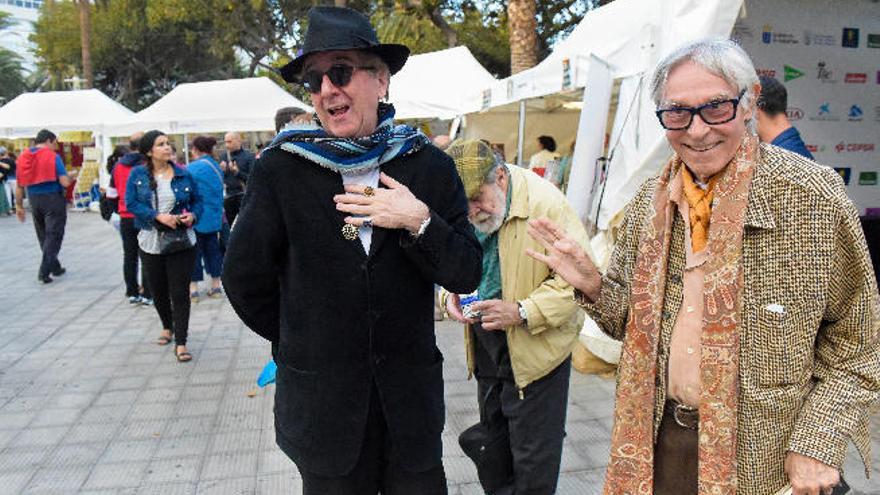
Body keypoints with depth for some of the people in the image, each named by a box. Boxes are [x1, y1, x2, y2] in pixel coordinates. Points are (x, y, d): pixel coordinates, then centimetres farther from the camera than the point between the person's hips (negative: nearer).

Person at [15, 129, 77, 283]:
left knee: (43, 237, 17)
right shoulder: (53, 156, -9)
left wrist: (19, 205, 14)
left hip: (34, 200, 6)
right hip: (53, 199, -6)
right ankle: (44, 272, -4)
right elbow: (65, 183, -15)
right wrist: (72, 176, 6)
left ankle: (55, 267, 27)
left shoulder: (22, 157, 7)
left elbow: (19, 185, 8)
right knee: (53, 236, 0)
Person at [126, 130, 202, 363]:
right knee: (158, 290, 15)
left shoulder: (183, 175, 2)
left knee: (180, 292, -4)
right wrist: (159, 216, -20)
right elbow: (131, 203, -8)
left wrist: (193, 215, -11)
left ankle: (181, 343, 3)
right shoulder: (137, 174, 0)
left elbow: (197, 200, 10)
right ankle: (167, 326, 42)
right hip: (151, 242, 1)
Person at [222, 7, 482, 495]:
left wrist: (419, 222, -20)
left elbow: (466, 274, -4)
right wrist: (298, 341, 9)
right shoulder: (279, 169, -7)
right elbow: (244, 279, 1)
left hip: (411, 397, 1)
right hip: (321, 402, -1)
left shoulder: (430, 166, -4)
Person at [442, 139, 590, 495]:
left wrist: (522, 312, -29)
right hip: (484, 344, 6)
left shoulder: (547, 204, -22)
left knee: (532, 464, 6)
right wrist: (451, 294, -9)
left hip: (534, 348, -6)